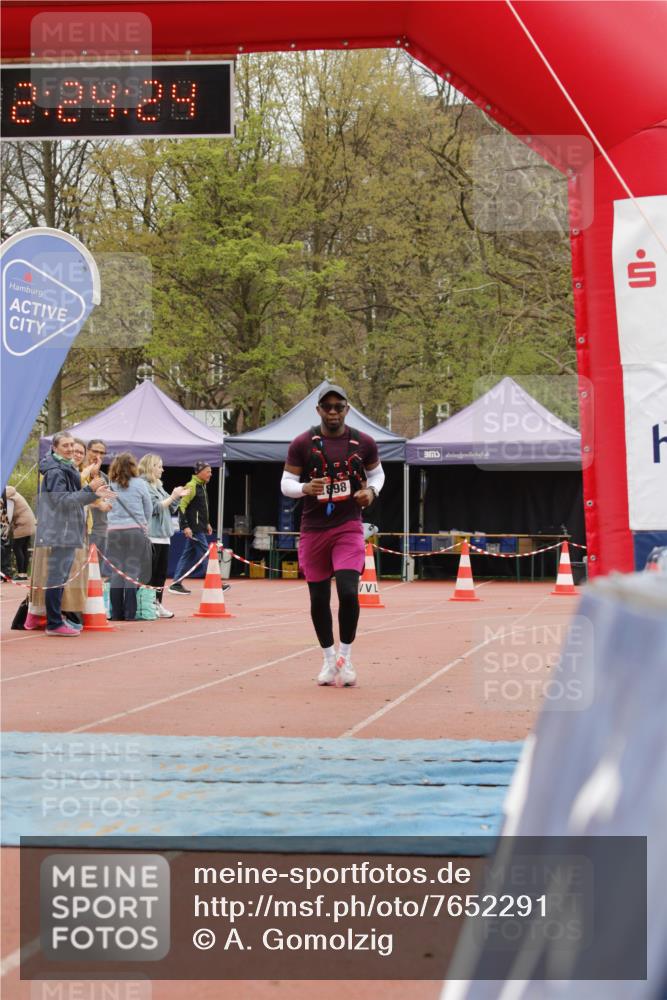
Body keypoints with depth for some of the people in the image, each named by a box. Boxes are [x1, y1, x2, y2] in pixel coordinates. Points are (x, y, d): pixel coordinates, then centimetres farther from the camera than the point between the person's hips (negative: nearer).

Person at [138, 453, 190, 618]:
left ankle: (157, 604, 15)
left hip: (163, 536, 9)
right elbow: (154, 507, -17)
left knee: (161, 573, 10)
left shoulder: (158, 486, 18)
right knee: (150, 573, -6)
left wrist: (178, 497, 9)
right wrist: (172, 496, -14)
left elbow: (170, 509, 22)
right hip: (151, 536, -9)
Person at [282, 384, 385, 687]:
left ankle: (345, 656, 2)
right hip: (313, 529, 1)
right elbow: (286, 483, 1)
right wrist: (305, 488, -21)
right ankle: (329, 659, 24)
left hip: (348, 528, -1)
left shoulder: (363, 443, 2)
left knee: (348, 592, -17)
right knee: (319, 598, 6)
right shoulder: (302, 444, -2)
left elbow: (376, 472, 18)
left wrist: (371, 490, -4)